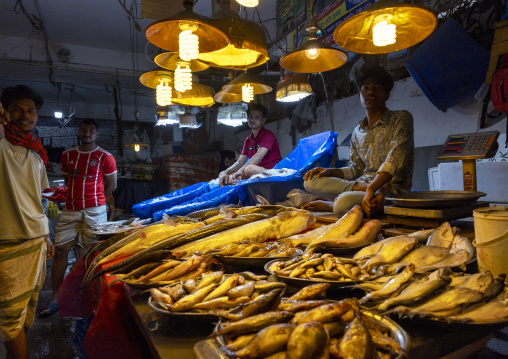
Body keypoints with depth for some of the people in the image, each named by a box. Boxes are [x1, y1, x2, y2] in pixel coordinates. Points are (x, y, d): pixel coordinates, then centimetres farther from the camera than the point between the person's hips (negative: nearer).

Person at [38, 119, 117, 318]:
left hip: (94, 212, -4)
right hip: (70, 210, 4)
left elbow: (111, 185, 4)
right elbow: (67, 180, 22)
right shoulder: (68, 155, 12)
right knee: (60, 249, 0)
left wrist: (93, 200, 2)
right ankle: (56, 299, 11)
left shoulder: (105, 157, -1)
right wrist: (76, 197, 9)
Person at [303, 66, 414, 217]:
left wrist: (372, 189, -30)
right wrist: (330, 171, -2)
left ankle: (329, 205, -5)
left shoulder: (401, 119, -1)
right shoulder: (357, 132, 17)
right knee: (311, 181, -11)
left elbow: (396, 159, -16)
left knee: (343, 204, -38)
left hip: (393, 190, -6)